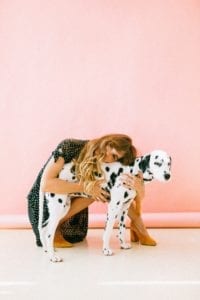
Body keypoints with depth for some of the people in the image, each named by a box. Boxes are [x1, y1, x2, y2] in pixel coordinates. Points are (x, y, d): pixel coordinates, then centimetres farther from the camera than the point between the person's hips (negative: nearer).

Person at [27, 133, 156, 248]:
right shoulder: (69, 147, -25)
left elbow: (140, 196, -15)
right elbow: (45, 184, -34)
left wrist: (139, 186, -39)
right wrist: (85, 186, -35)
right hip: (44, 205, -4)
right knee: (93, 188, -26)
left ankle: (137, 226, 0)